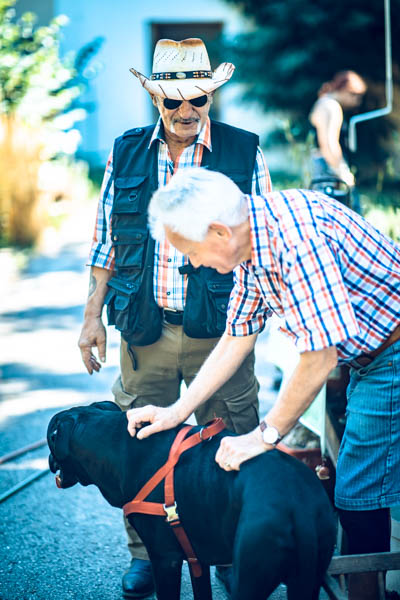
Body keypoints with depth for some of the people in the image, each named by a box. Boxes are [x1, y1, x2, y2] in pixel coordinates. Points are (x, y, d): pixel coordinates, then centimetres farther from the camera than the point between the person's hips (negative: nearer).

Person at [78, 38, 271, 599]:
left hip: (220, 329, -2)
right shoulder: (126, 152, 7)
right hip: (144, 329, 2)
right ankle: (145, 554, 25)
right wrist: (93, 316, 8)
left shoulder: (244, 152, 1)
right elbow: (106, 240, 11)